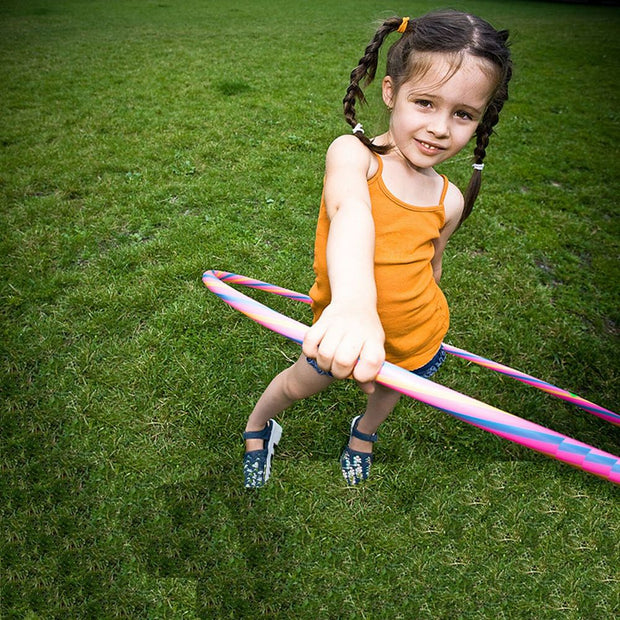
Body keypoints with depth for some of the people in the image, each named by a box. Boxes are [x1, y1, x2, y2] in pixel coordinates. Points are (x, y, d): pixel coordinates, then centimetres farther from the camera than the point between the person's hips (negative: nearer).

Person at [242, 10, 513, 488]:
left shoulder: (449, 202, -13)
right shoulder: (352, 154, -25)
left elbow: (429, 268, 3)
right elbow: (351, 213, -47)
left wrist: (415, 323, 16)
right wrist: (353, 304, -66)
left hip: (416, 338, 4)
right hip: (349, 326, -3)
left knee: (388, 392, 29)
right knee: (300, 385, 19)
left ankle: (364, 432, 67)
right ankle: (258, 425, 55)